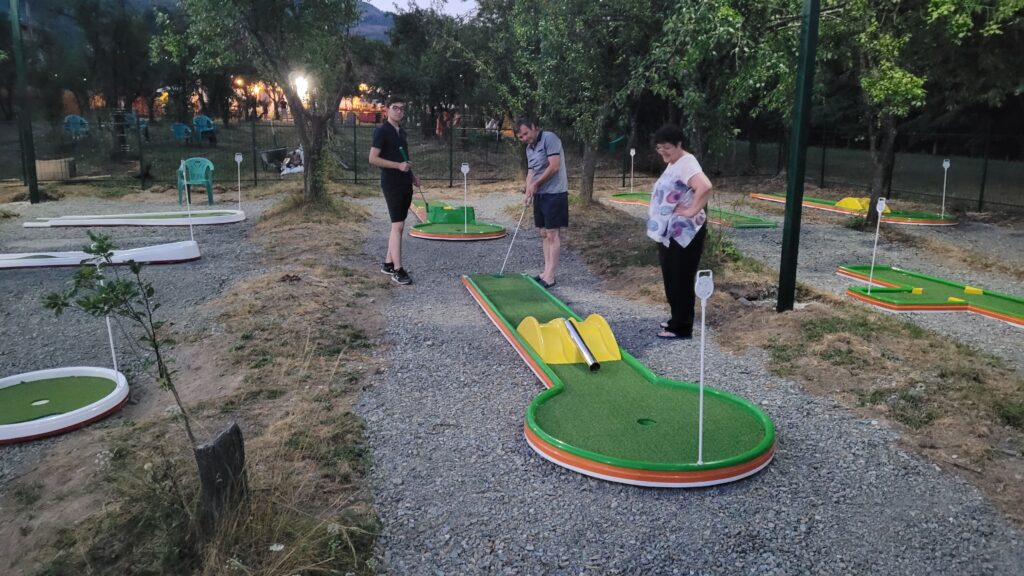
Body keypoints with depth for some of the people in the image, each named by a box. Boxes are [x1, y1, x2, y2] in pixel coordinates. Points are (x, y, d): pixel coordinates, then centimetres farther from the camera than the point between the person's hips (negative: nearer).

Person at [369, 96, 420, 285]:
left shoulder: (402, 131, 15)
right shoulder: (382, 131, -9)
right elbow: (373, 158, -16)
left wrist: (412, 174, 11)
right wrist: (398, 165, -21)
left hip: (405, 184, 9)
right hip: (391, 184, -8)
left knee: (398, 226, 11)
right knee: (397, 226, -11)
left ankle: (388, 263, 20)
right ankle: (397, 270, -9)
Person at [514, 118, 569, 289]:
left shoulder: (549, 138, -12)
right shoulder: (529, 148, 14)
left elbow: (554, 166, -19)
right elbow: (531, 172, 15)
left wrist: (535, 184, -11)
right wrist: (528, 192, -3)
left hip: (554, 193, -9)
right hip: (540, 194, 9)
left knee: (553, 234, -7)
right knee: (544, 233, 10)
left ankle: (550, 276, -5)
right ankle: (546, 272, 15)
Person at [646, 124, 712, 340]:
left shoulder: (686, 163, -18)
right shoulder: (673, 164, 14)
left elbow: (705, 187, -35)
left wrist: (692, 211, -26)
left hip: (684, 234, -10)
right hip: (670, 233, 10)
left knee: (682, 281, -3)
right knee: (671, 279, 17)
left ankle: (682, 328, 4)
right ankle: (677, 320, 29)